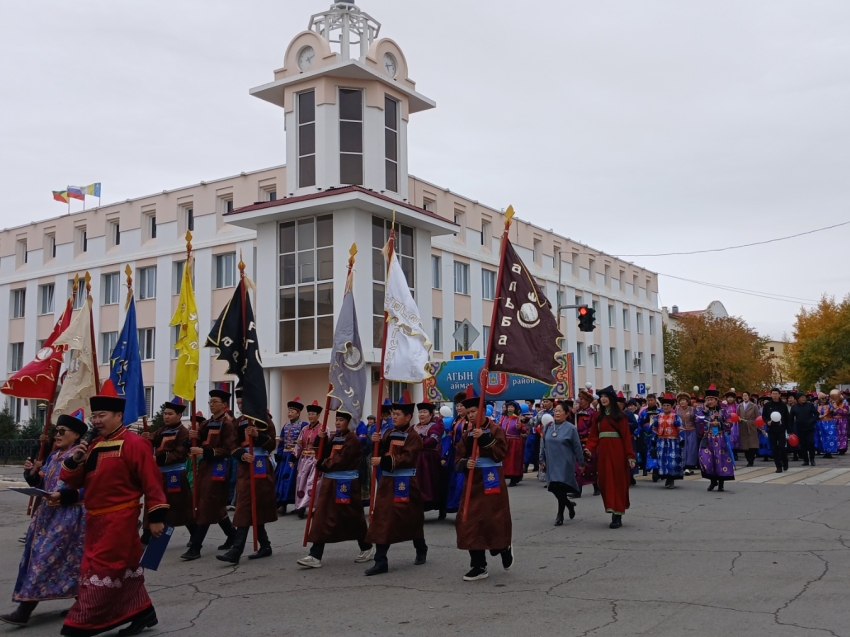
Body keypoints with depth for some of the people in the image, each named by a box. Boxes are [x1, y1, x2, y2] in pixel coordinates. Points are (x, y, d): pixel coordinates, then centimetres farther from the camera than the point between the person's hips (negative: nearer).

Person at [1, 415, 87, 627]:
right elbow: (42, 484, 17)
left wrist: (63, 496, -27)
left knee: (45, 558, -9)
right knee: (38, 555, 10)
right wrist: (32, 473, -2)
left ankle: (25, 610, -5)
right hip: (47, 514, 9)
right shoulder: (53, 456, 15)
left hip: (68, 516, -9)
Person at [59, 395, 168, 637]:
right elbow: (73, 482, 12)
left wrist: (156, 516, -15)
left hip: (119, 520, -8)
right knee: (125, 567, 14)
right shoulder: (94, 445, 13)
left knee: (101, 570, -4)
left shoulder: (134, 443, -12)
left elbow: (152, 481, -14)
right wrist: (74, 461, -8)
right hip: (96, 519, 8)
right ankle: (142, 612, 25)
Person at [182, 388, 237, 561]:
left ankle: (195, 547, -6)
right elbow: (195, 446, 13)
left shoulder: (228, 424, -10)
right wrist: (193, 438, -9)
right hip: (204, 468, 8)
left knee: (206, 507, -8)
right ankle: (233, 537, 29)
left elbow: (228, 450, -18)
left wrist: (204, 452, -23)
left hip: (217, 469, -8)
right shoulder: (207, 424, 14)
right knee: (216, 506, 14)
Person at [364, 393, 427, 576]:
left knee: (411, 519, 9)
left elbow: (406, 459, -21)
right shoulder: (388, 434, 10)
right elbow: (379, 454, 11)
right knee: (382, 519, -2)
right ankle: (381, 562, -1)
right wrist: (376, 443, -8)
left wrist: (383, 461, -26)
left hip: (405, 483, -6)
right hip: (387, 482, 6)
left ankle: (421, 551, 34)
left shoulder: (414, 437, -10)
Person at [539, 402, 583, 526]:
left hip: (565, 463, -5)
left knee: (561, 488, -7)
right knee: (554, 488, 6)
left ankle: (560, 514, 8)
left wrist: (581, 463, -1)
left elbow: (577, 447, -4)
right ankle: (569, 504, 33)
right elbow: (543, 444, 12)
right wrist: (542, 459, 10)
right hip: (551, 463, 5)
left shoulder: (571, 428, -7)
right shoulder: (547, 427, 4)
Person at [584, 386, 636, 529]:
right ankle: (613, 511, 11)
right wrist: (588, 449, -10)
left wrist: (630, 456, -13)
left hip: (617, 452, -5)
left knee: (617, 481, -2)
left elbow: (626, 436, -7)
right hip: (603, 452, 5)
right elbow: (594, 436, 7)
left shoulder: (620, 416, -2)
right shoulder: (599, 417, 12)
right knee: (605, 481, 3)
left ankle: (618, 515, 1)